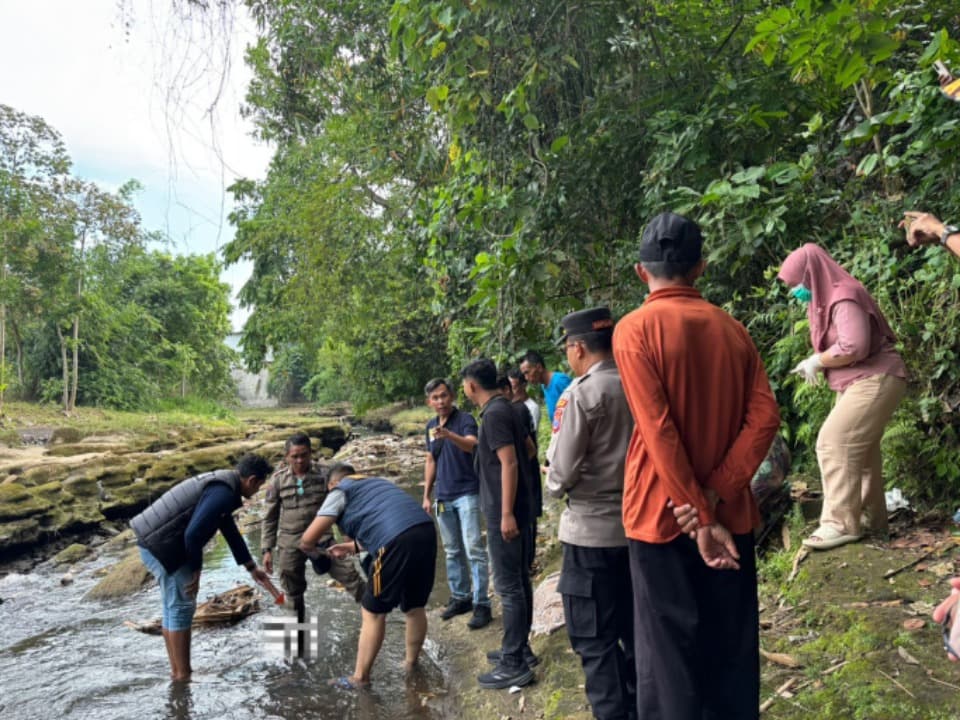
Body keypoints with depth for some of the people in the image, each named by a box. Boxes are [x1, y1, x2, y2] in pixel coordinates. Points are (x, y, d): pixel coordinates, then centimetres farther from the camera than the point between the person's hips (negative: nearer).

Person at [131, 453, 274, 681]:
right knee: (182, 607, -2)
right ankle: (182, 674, 5)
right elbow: (193, 534, -25)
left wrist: (251, 567, 30)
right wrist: (196, 571, -11)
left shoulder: (221, 487, 15)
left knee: (174, 608, 16)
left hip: (154, 545, 10)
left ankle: (177, 670, 25)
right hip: (162, 548, -10)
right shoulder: (223, 494, -18)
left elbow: (231, 532, 25)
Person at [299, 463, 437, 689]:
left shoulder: (340, 491, 13)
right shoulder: (376, 483, 33)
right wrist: (352, 547, 47)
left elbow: (308, 539, 6)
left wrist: (311, 550, 28)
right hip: (426, 532, 7)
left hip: (400, 542, -7)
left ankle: (359, 678, 19)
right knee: (415, 607, 24)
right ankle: (411, 662, 40)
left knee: (372, 612, 9)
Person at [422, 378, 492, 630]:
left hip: (467, 494, -7)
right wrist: (426, 495, 14)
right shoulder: (431, 426, 10)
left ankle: (481, 605, -1)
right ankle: (460, 597, 25)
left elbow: (473, 445, -31)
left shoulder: (465, 419, -11)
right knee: (452, 551, 14)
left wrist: (448, 435, -49)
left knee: (474, 550, -6)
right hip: (444, 498, 7)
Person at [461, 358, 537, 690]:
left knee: (508, 586, -5)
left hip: (503, 510, -10)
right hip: (513, 507, 10)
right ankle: (519, 648, 28)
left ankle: (513, 665, 2)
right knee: (518, 580, 16)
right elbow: (528, 449, 23)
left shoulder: (494, 414, -17)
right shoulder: (505, 409, 12)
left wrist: (506, 513, -23)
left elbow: (509, 463, -22)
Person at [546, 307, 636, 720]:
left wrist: (553, 486, 7)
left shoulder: (581, 394, -16)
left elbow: (562, 472, -14)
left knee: (594, 638, 6)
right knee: (632, 628, 20)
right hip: (636, 523, 7)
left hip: (591, 530, -7)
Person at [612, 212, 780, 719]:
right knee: (732, 646, 17)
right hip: (730, 514, 5)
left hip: (664, 514, -5)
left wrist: (698, 518, -14)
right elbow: (764, 416, -3)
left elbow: (658, 432, -17)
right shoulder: (732, 329, 6)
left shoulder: (634, 329, -10)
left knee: (669, 649, 6)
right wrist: (715, 498, -8)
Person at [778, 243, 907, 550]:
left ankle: (842, 523, -11)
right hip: (858, 383, 10)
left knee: (833, 443, -15)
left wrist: (816, 361, -15)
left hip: (874, 380, -10)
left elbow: (854, 347, -28)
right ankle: (871, 518, 21)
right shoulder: (825, 299, 13)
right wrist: (814, 364, -4)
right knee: (859, 449, 12)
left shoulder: (843, 297, -18)